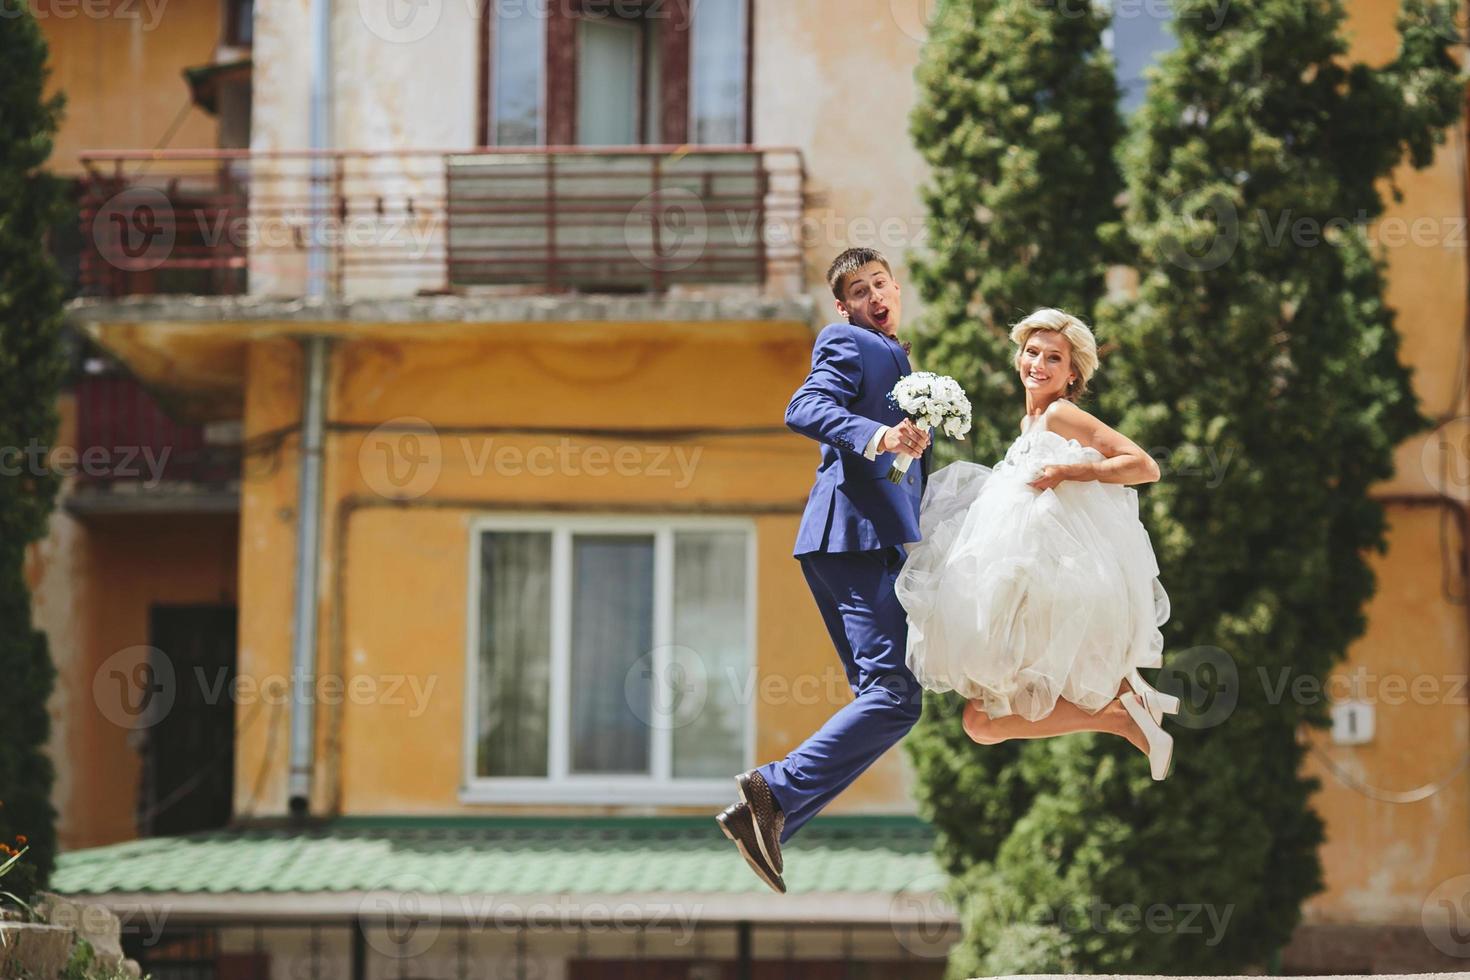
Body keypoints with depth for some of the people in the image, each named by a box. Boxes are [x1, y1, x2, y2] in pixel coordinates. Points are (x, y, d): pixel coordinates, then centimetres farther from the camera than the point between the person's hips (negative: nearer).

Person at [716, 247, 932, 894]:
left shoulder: (893, 357, 28)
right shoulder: (847, 344, -1)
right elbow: (806, 409, -21)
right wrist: (875, 437, -33)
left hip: (877, 539, 10)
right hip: (859, 533, -10)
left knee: (880, 696, 10)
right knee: (895, 696, -18)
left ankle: (767, 818, 3)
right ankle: (775, 795, -22)